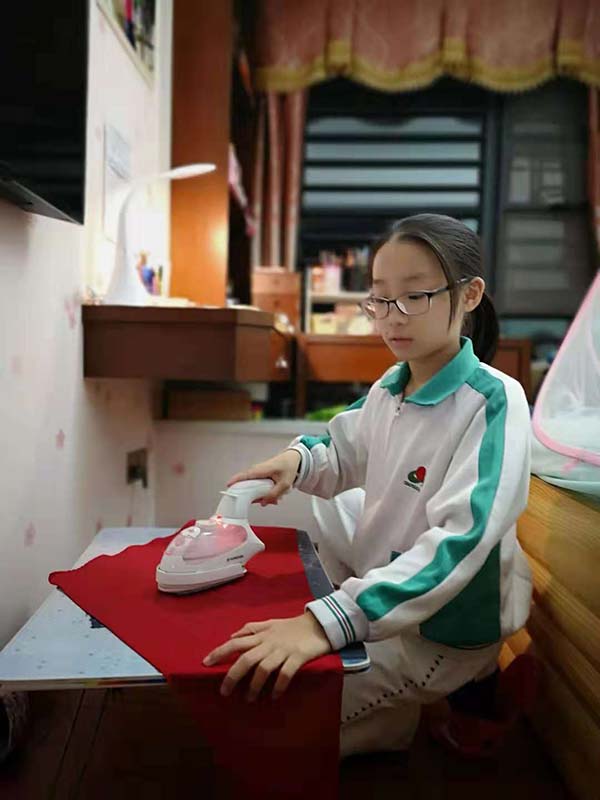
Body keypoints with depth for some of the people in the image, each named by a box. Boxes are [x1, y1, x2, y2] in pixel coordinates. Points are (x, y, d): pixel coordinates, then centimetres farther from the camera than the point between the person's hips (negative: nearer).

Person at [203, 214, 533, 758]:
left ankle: (399, 725, 14)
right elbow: (346, 458, 11)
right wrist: (298, 459, -14)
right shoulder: (389, 387, -5)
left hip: (443, 630, -7)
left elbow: (461, 539, -36)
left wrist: (327, 622, -46)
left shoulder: (494, 402, -25)